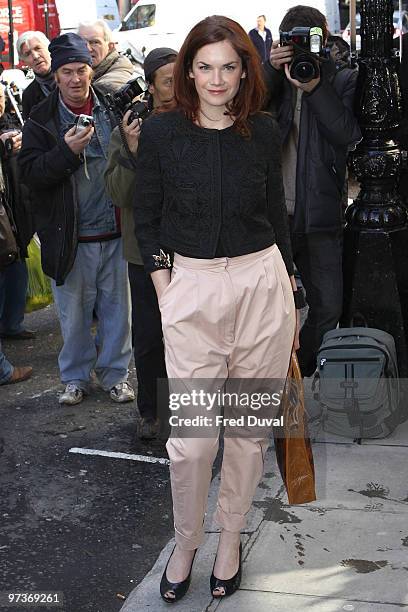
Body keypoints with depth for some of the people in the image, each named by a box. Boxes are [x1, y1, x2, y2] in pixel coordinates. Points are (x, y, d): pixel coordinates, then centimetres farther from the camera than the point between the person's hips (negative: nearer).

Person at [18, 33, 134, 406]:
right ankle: (76, 376, 28)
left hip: (116, 232, 1)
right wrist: (67, 151, -22)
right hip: (70, 237, -1)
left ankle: (115, 372, 28)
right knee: (74, 312, 10)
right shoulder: (42, 120, -1)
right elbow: (30, 173, -10)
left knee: (118, 307, 10)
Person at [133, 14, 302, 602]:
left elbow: (276, 214, 11)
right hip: (192, 288, -1)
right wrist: (163, 288, -2)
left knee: (251, 427, 10)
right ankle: (185, 543, 25)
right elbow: (146, 217, 5)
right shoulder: (161, 131, -1)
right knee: (192, 437, -1)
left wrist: (289, 291, 11)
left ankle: (230, 536, 31)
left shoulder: (264, 132, 4)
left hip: (263, 283, 2)